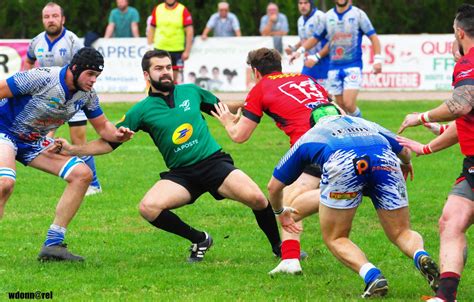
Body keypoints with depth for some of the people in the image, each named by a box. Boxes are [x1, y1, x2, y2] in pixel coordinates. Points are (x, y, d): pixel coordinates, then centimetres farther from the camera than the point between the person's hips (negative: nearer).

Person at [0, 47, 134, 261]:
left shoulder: (87, 94, -5)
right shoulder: (42, 77, -26)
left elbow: (103, 127, 3)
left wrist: (117, 135, -21)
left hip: (35, 142, 7)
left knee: (82, 174, -5)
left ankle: (52, 244, -3)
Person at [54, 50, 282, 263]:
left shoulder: (191, 91, 8)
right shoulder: (142, 111, 3)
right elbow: (108, 143, 4)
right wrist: (72, 150, -6)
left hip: (214, 161, 0)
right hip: (181, 173, 0)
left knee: (255, 198, -24)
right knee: (148, 208, -26)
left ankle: (278, 246, 3)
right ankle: (199, 240, -3)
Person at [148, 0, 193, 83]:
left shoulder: (183, 10, -3)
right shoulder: (157, 9, 6)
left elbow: (189, 31, -5)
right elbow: (152, 29, 12)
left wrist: (187, 51, -10)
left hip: (177, 50, -1)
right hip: (160, 49, 1)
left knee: (174, 79, 3)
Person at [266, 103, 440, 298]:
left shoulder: (310, 135, 37)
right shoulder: (366, 124, 42)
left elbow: (274, 186, 41)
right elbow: (405, 151, 49)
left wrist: (280, 212, 61)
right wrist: (406, 164, 74)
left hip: (342, 164, -2)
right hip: (385, 162, 2)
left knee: (335, 238, 15)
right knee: (401, 234, 15)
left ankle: (373, 276, -11)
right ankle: (422, 257, -19)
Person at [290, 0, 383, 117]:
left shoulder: (358, 14, -2)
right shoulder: (328, 16, 9)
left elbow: (373, 37, 0)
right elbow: (315, 38, 18)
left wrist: (377, 60, -10)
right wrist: (300, 50, 3)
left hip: (353, 66, -4)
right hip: (334, 67, 4)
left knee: (349, 104, -18)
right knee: (341, 105, 5)